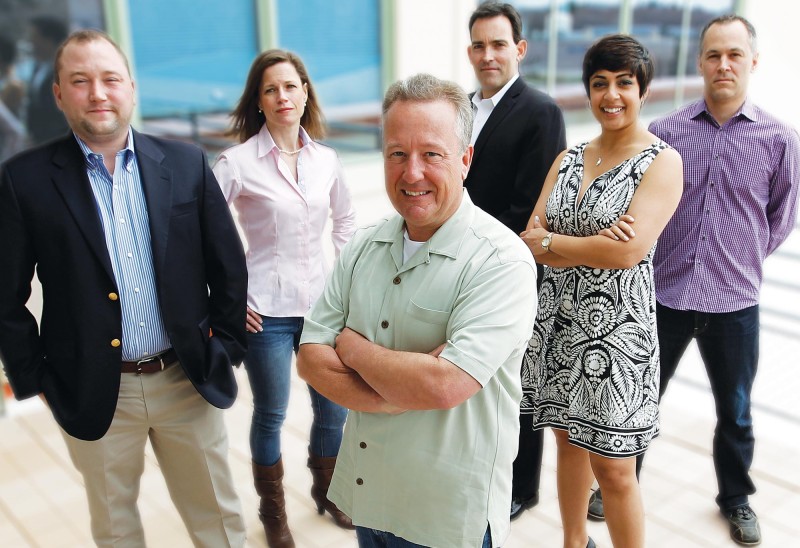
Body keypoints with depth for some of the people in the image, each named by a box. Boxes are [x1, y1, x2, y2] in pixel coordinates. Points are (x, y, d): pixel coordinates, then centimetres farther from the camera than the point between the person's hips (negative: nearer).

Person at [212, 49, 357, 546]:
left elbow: (346, 217, 18)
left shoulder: (325, 159, 3)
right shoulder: (238, 163, -10)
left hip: (322, 305, 4)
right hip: (265, 313, -4)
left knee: (334, 408, 14)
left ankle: (327, 490, 41)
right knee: (270, 416, 11)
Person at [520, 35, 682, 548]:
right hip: (559, 319, 6)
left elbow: (629, 251, -21)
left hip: (617, 328, -5)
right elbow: (531, 239, -2)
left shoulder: (663, 161, -8)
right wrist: (595, 245, -18)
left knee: (613, 468, 2)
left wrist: (549, 241, -11)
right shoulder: (569, 158, 8)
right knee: (569, 442, 19)